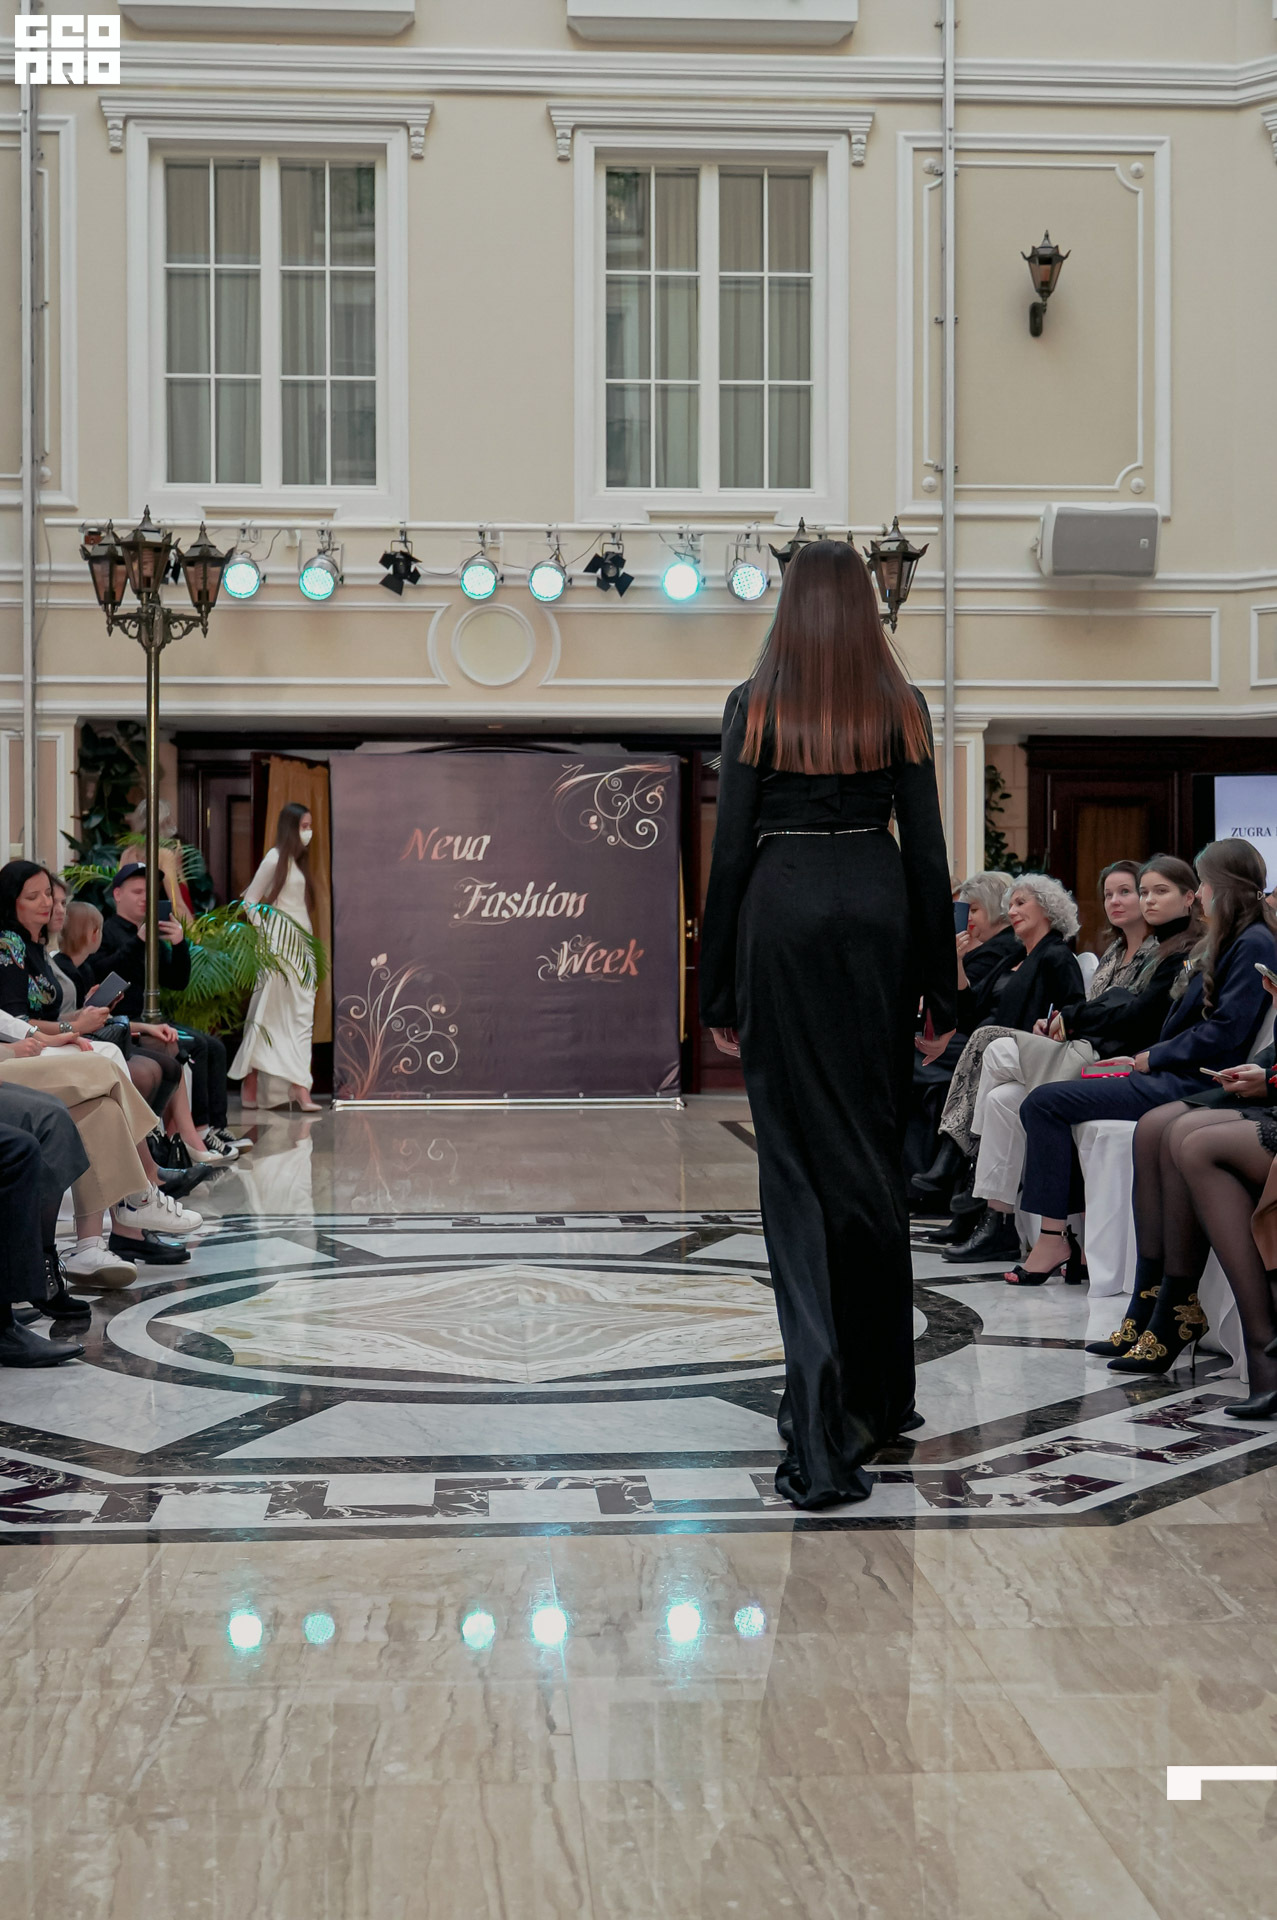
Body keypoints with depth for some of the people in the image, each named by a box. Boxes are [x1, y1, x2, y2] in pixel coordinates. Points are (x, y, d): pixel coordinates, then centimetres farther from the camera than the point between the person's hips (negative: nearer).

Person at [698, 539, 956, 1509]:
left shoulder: (756, 705, 0)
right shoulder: (902, 705, 4)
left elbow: (731, 849, -1)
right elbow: (927, 848, 4)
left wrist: (719, 988, 4)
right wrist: (941, 985, 9)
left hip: (783, 914, -2)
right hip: (879, 910, 3)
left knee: (797, 1155, -3)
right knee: (875, 1149, 13)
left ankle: (824, 1433, -12)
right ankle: (880, 1396, 26)